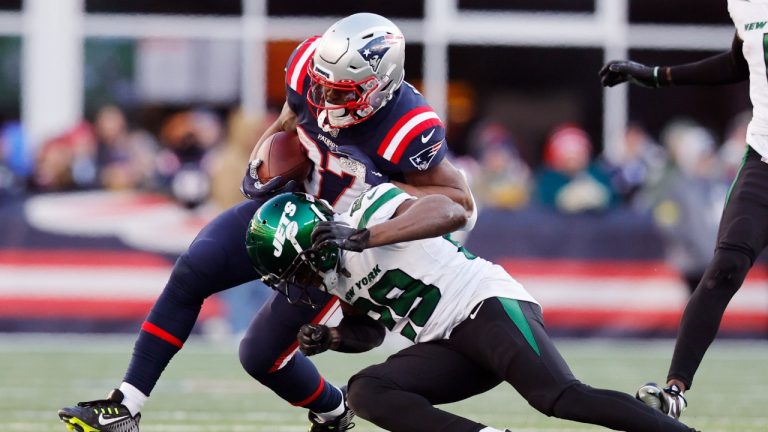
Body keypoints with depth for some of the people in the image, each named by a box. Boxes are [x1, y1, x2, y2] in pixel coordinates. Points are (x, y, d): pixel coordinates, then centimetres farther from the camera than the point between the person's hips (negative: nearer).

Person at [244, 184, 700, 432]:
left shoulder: (369, 210, -10)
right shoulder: (333, 273, 17)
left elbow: (449, 211, -26)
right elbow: (371, 330, 30)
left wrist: (363, 238, -32)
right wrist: (332, 339, 8)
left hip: (488, 306, -9)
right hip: (447, 346, 9)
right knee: (365, 392, -13)